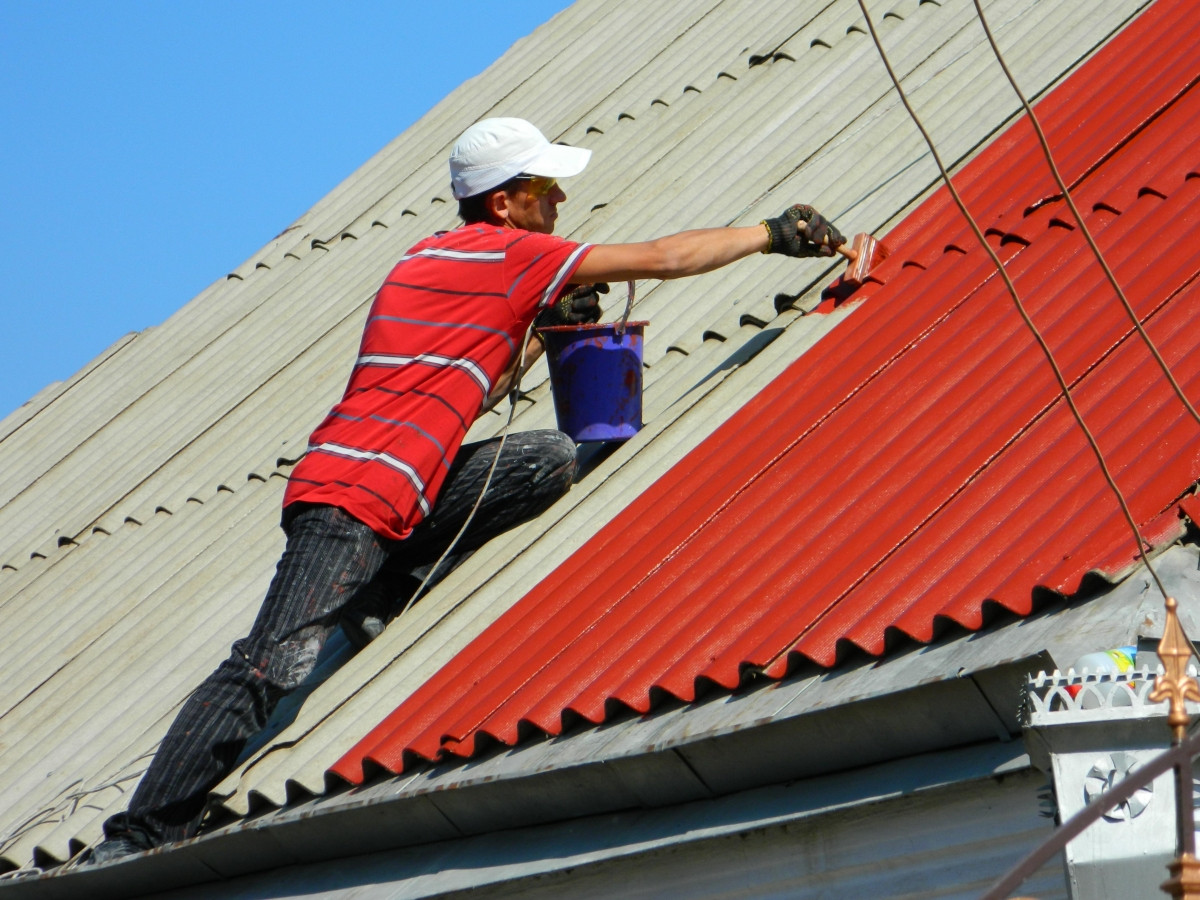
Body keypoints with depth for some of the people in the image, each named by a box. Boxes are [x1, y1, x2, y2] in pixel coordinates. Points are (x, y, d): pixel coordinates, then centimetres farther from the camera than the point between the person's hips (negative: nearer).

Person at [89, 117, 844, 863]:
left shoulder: (436, 257, 22)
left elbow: (465, 394, 25)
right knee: (276, 670, -18)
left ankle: (383, 599, -1)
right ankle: (133, 841, -17)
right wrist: (773, 234, 12)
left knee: (554, 459, 2)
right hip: (353, 500, -9)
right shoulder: (508, 254, -4)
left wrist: (541, 333, 16)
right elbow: (665, 259, 1)